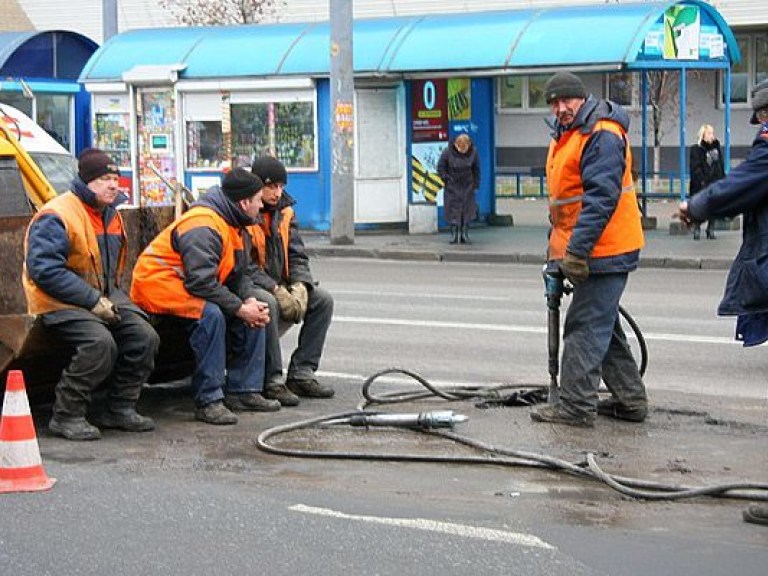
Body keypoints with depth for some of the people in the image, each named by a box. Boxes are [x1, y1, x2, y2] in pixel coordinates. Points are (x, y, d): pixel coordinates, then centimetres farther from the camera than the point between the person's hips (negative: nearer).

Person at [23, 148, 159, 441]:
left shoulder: (111, 215, 13)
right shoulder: (55, 217, -16)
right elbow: (45, 271, -23)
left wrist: (112, 298, 9)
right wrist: (93, 301, -23)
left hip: (104, 297, 8)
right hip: (60, 303, -8)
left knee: (145, 337, -9)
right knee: (100, 342, -31)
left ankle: (120, 408, 3)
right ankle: (66, 416, -19)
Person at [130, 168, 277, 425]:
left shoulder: (234, 227, 10)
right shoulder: (203, 227, -24)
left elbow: (237, 275, 11)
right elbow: (201, 282, -31)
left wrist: (249, 301, -10)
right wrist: (240, 309, -26)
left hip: (187, 287, 10)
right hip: (157, 284, -10)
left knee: (253, 314, 0)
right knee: (210, 314, -35)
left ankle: (243, 391, 3)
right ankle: (208, 401, -29)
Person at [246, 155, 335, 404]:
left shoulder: (284, 211, 10)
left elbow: (297, 255, 8)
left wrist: (299, 286, -12)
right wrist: (275, 290, -25)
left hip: (280, 286, 8)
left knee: (324, 300, -7)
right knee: (267, 304, -38)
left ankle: (301, 374, -6)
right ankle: (272, 382, -29)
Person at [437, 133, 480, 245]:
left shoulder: (473, 152, -7)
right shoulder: (448, 152, -14)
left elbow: (476, 169, 6)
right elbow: (440, 167, -1)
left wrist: (476, 183, 5)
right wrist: (446, 178, -9)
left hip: (467, 187, 2)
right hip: (452, 187, -2)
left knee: (467, 211, 0)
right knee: (453, 211, -4)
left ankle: (464, 235, 6)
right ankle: (454, 235, 3)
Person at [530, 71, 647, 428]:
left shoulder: (602, 136, -17)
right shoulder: (565, 135, 16)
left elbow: (601, 198, -25)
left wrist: (576, 250, -26)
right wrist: (557, 245, 25)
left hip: (604, 251, -11)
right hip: (587, 250, 11)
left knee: (586, 326, -9)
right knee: (603, 326, 16)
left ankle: (576, 406, -5)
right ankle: (630, 399, 24)